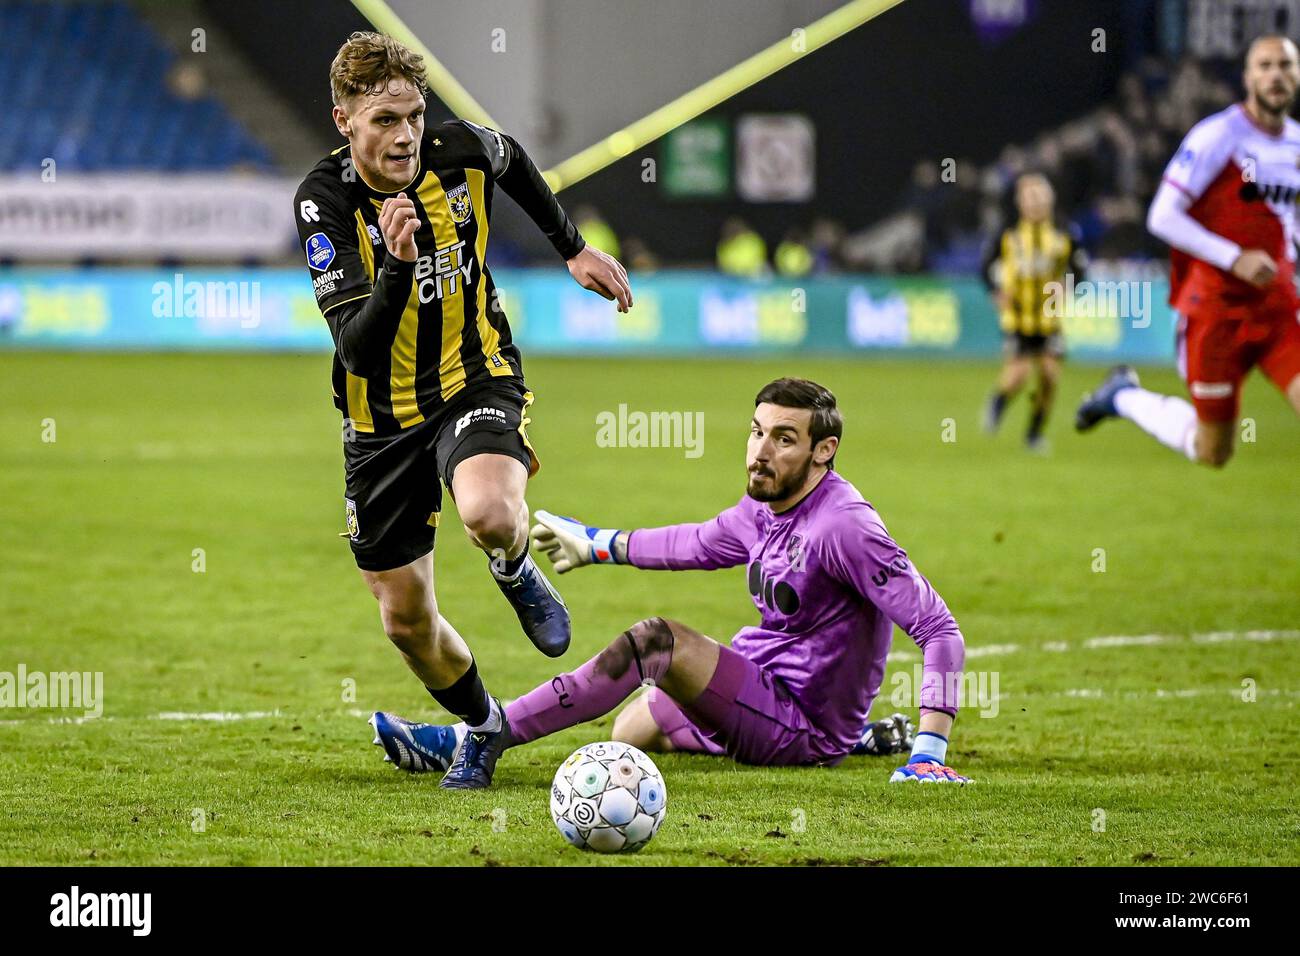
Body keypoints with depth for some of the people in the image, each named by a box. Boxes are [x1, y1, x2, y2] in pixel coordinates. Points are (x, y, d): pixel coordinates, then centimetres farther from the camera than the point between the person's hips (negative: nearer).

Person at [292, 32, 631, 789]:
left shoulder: (463, 154, -14)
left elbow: (514, 162, 15)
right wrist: (396, 267, -44)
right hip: (383, 418, 1)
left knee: (489, 515, -35)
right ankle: (485, 727, 38)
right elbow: (356, 349, -29)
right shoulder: (324, 201, -21)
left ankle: (516, 573, 3)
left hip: (478, 382, 0)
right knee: (407, 621, 8)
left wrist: (576, 249, 20)